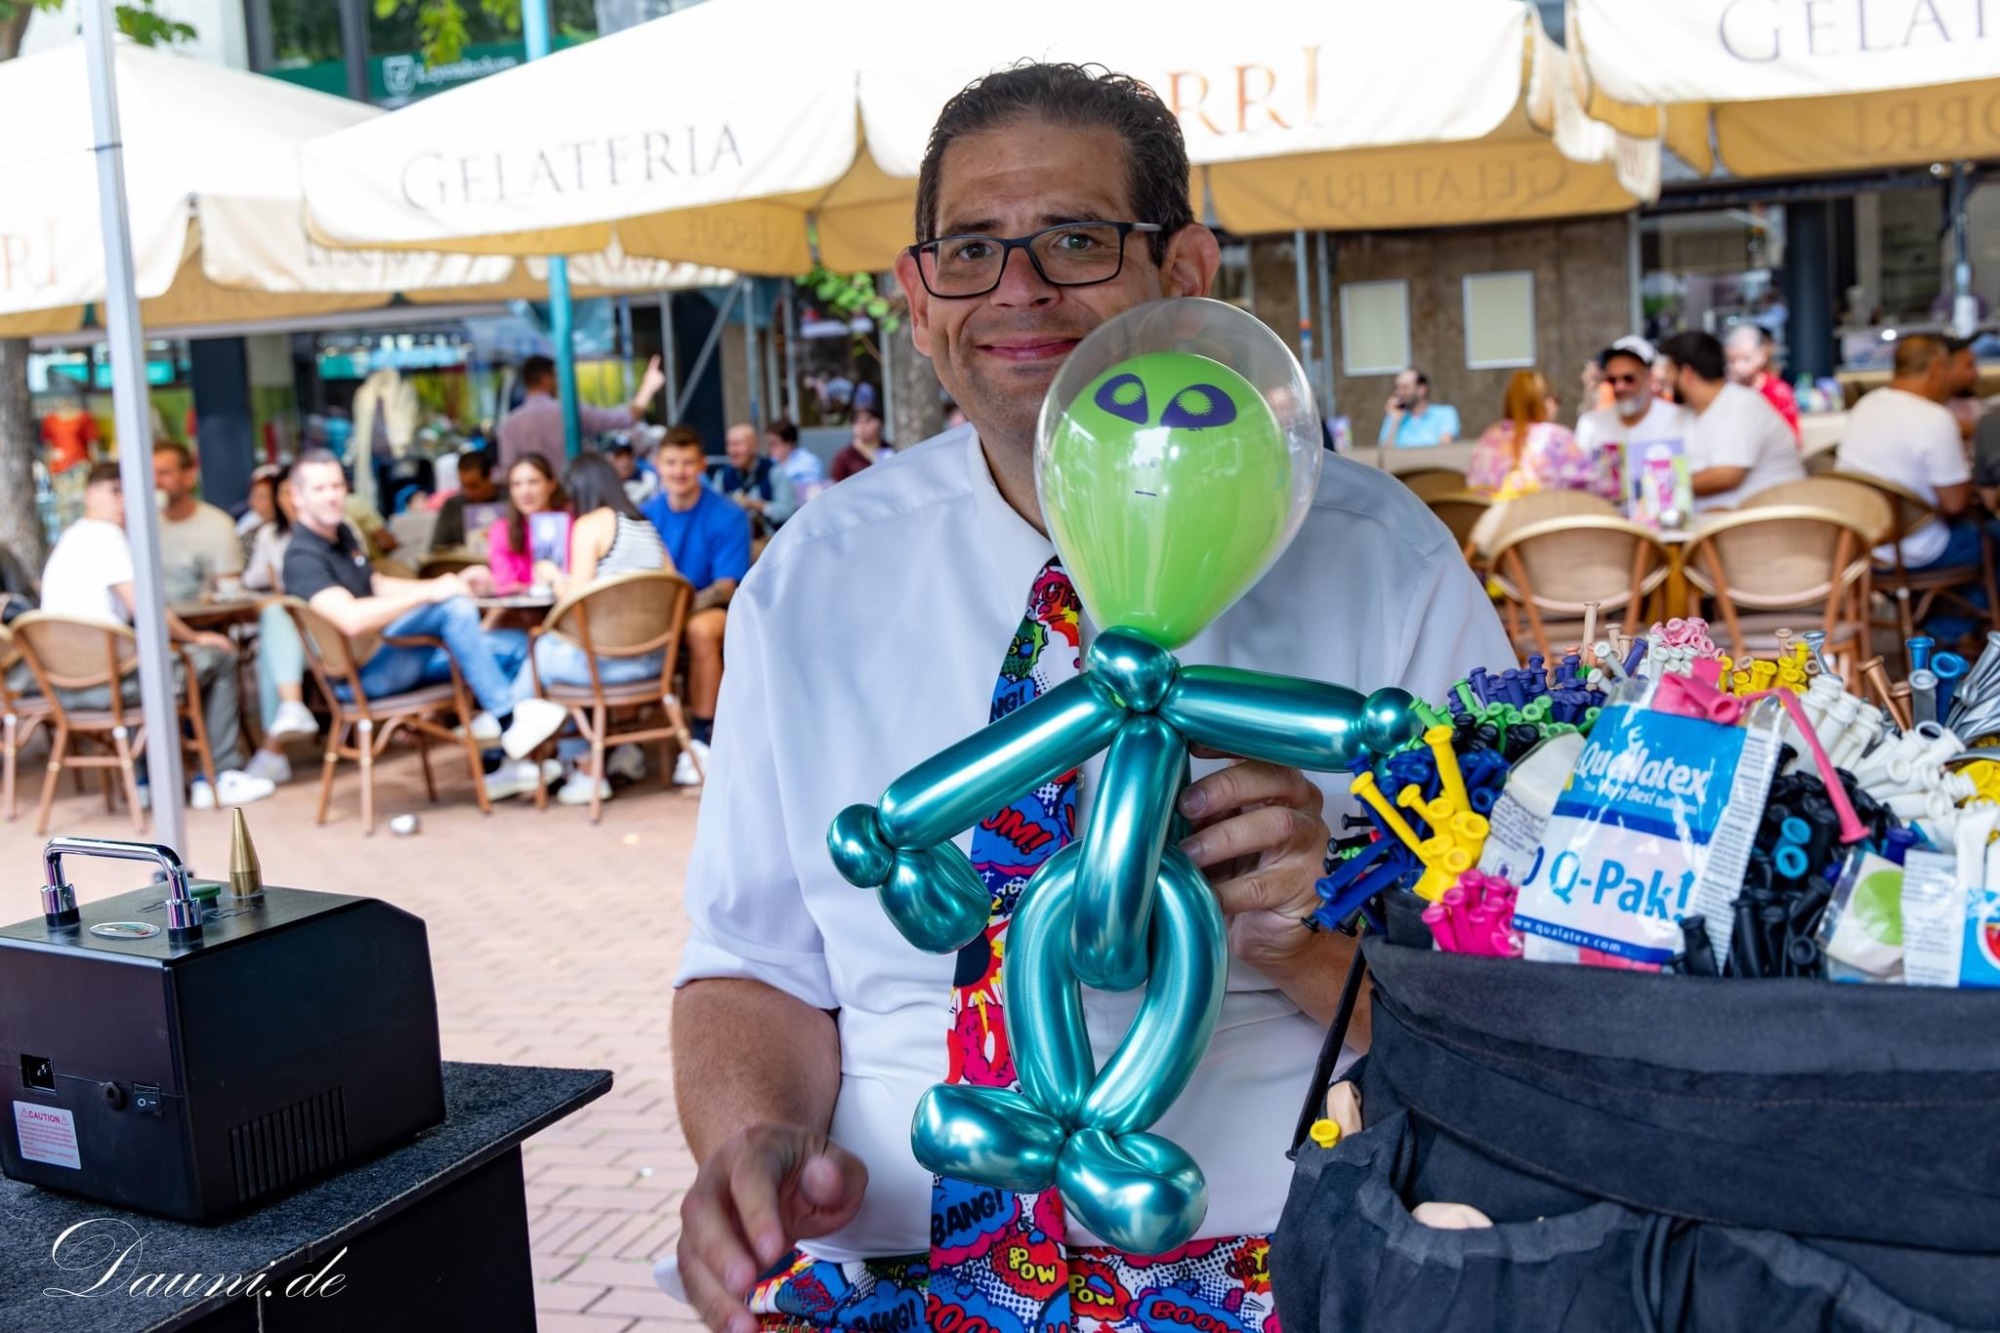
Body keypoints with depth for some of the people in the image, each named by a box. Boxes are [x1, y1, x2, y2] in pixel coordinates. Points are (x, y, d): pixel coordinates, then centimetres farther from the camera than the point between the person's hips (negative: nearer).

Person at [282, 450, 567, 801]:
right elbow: (351, 619, -34)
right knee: (453, 608, -31)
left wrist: (453, 583, 10)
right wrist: (428, 592, -29)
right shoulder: (303, 557, -19)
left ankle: (513, 762, 4)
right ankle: (507, 719, -22)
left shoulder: (341, 534, 11)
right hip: (361, 673, -10)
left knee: (516, 647, 7)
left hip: (400, 655, 10)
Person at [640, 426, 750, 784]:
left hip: (711, 606, -3)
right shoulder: (647, 514, 6)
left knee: (701, 629, -38)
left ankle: (701, 740, -27)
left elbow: (727, 587, -11)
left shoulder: (728, 517, -5)